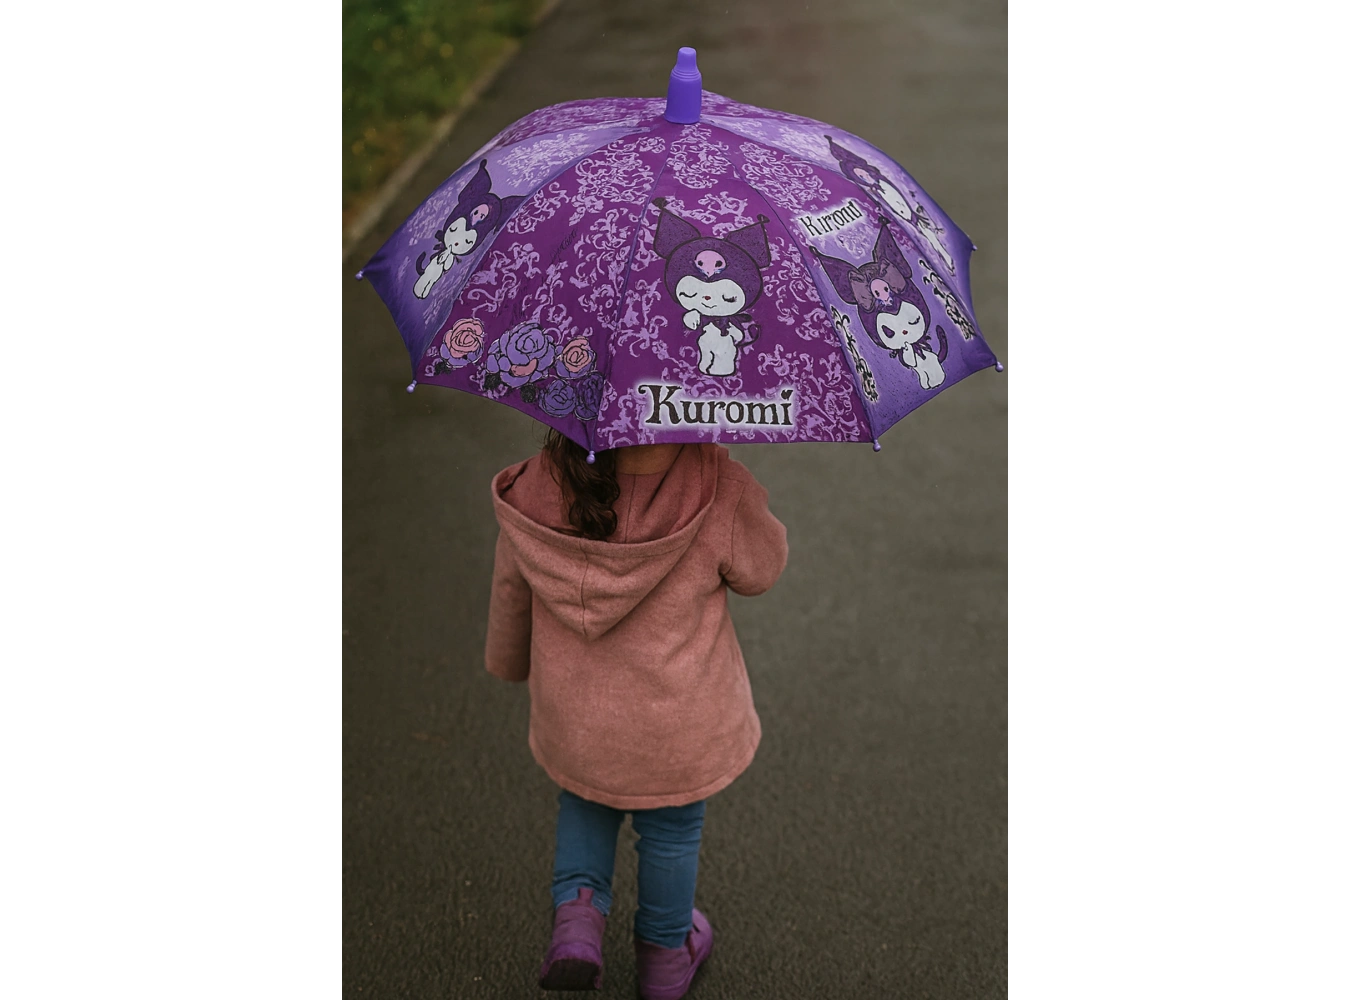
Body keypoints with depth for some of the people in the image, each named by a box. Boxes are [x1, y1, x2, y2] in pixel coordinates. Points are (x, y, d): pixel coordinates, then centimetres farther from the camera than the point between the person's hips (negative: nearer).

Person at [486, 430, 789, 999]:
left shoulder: (538, 489, -22)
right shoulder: (718, 495, -31)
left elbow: (511, 595, -4)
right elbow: (761, 568, -9)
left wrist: (508, 662, 17)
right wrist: (718, 464, -8)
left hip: (573, 714, 2)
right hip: (679, 727, -1)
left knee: (586, 800, 34)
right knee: (671, 826, 27)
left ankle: (577, 915, 16)